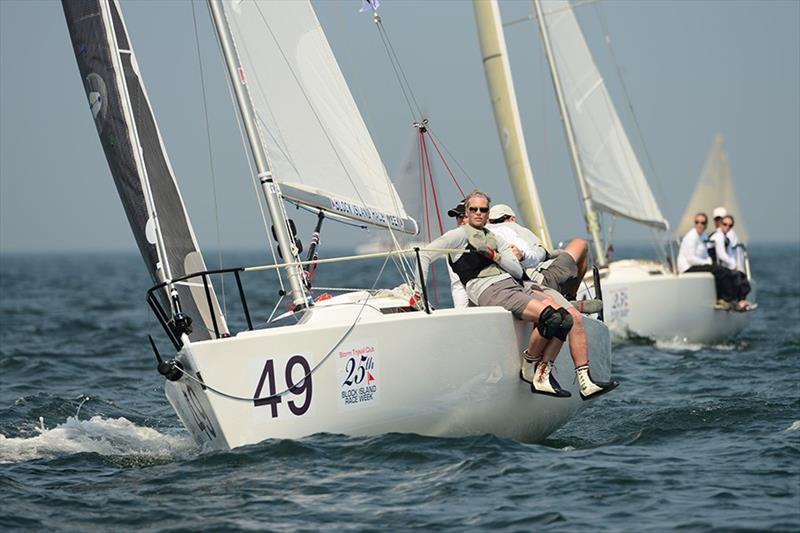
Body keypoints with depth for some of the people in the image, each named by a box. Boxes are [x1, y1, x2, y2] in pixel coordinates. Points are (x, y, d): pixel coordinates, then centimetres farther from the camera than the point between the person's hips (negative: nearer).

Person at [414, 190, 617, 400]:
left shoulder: (496, 240, 26)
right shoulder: (460, 235, 8)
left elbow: (518, 271, 15)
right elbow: (424, 255, 1)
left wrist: (494, 256, 0)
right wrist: (419, 289, -8)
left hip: (516, 287, 8)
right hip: (489, 292, -8)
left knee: (565, 318, -15)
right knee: (551, 316, -27)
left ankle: (543, 375, -14)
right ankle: (529, 366, -9)